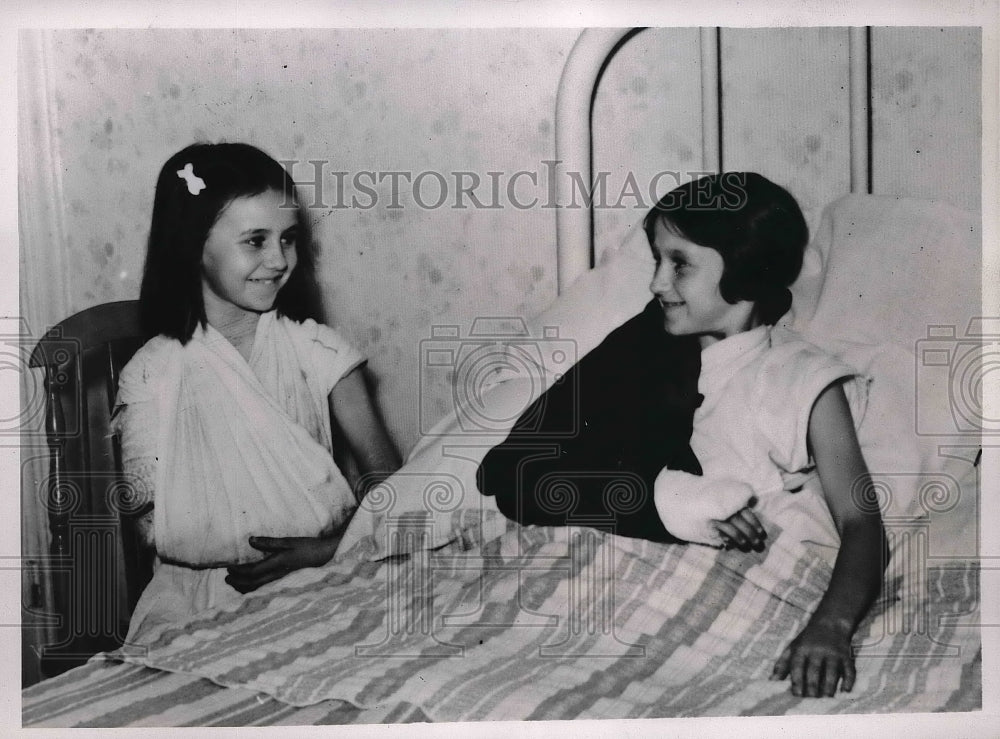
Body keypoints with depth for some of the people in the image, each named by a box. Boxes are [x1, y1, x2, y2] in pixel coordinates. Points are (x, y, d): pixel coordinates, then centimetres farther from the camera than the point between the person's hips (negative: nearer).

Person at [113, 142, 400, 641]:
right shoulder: (152, 376, -2)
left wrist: (330, 548, -18)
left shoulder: (316, 349, 3)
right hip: (207, 597, -2)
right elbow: (156, 530, -7)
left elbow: (385, 474, 0)